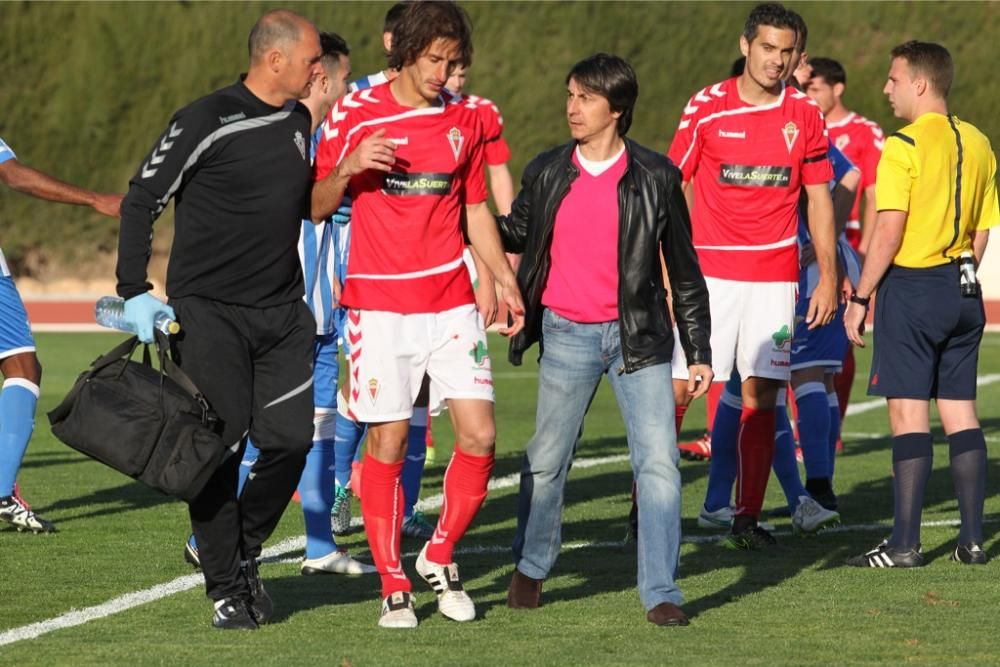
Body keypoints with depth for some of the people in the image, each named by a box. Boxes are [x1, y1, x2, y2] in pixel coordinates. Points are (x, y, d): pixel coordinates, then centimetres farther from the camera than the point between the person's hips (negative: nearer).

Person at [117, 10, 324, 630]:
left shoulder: (300, 122, 10)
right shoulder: (207, 121, -11)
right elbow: (142, 200, -7)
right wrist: (135, 292, -12)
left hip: (282, 311, 6)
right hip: (210, 312, -6)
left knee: (291, 440, -2)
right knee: (218, 448, -6)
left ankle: (244, 550, 21)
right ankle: (227, 589, 3)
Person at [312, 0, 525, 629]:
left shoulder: (464, 118, 8)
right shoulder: (355, 113, -3)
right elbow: (317, 206, 1)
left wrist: (507, 281, 9)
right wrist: (348, 169, -18)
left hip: (451, 300, 3)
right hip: (380, 304, -3)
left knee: (480, 436, -5)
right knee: (388, 442, -3)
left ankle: (440, 556, 16)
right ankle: (393, 584, 7)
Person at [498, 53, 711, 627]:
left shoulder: (655, 177, -2)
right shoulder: (547, 172, 3)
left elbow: (683, 269, 3)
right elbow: (515, 234, 18)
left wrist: (699, 352, 2)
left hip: (639, 336, -1)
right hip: (568, 336, 2)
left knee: (659, 462, -8)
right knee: (547, 461, 8)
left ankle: (661, 592, -3)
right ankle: (531, 569, 29)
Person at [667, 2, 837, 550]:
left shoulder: (804, 115, 5)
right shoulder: (705, 108, -1)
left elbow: (819, 200, 11)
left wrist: (828, 278, 6)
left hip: (775, 274, 2)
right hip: (708, 272, -2)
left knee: (762, 393, 1)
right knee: (675, 388, -6)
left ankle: (748, 517, 7)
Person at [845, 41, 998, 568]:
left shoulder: (903, 147, -12)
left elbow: (889, 232, -16)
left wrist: (860, 298, -10)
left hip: (911, 286, -7)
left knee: (908, 411, -5)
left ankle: (905, 543, -6)